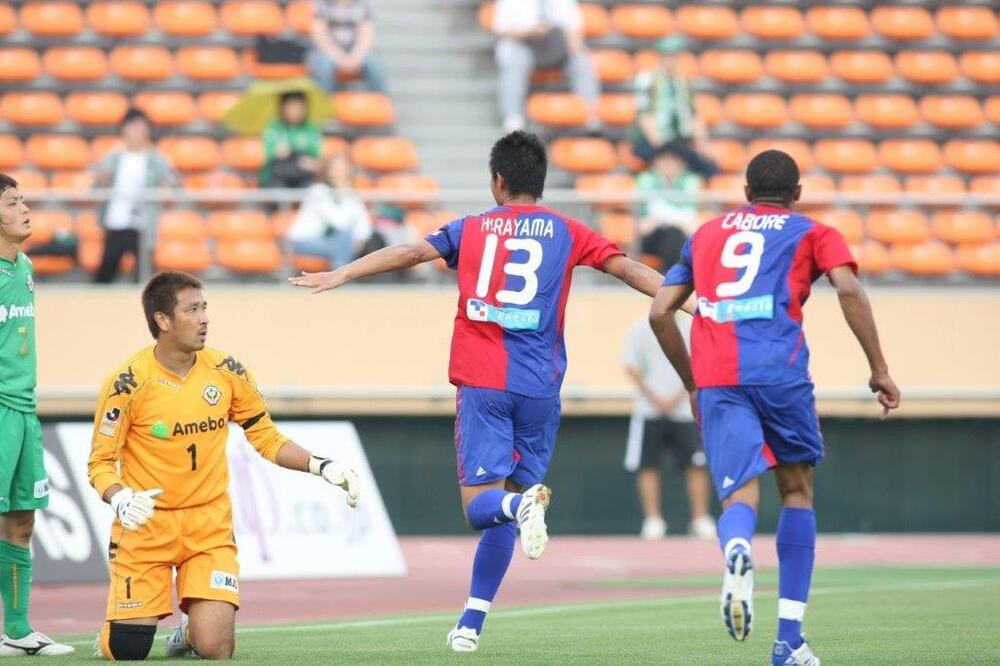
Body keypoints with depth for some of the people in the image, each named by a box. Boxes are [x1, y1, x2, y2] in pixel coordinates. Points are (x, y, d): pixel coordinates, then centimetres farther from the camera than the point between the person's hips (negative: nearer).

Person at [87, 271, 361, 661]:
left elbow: (266, 438, 10)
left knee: (214, 650, -15)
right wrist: (120, 500, -26)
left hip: (209, 527, 2)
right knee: (126, 653, -8)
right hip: (144, 527, -2)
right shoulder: (128, 383, -12)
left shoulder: (226, 373, -1)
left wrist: (322, 467, -4)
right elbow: (100, 464, -6)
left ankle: (191, 630, 22)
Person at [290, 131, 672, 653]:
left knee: (481, 504, -3)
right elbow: (626, 267, 4)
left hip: (482, 384, -1)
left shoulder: (470, 229, 10)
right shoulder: (565, 233, 9)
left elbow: (410, 253, 1)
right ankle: (471, 624, 7)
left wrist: (340, 275, 1)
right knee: (502, 512, 10)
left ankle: (522, 502, -38)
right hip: (539, 387, 1)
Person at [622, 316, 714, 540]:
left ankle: (701, 520, 0)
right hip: (649, 410, 0)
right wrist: (653, 398, -8)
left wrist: (677, 398, -9)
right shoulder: (642, 328, 3)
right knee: (647, 465, -2)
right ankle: (653, 520, 3)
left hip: (682, 409, 0)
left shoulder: (691, 327, 4)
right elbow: (631, 367, 1)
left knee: (696, 464, -6)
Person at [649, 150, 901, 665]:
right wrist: (879, 370, 1)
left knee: (740, 495, -6)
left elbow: (660, 312, 22)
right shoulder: (812, 233, 17)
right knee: (797, 489, 17)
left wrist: (691, 382, 32)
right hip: (781, 372, -1)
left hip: (717, 381, 2)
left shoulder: (706, 234, 27)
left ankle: (737, 550, -47)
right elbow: (848, 290, -2)